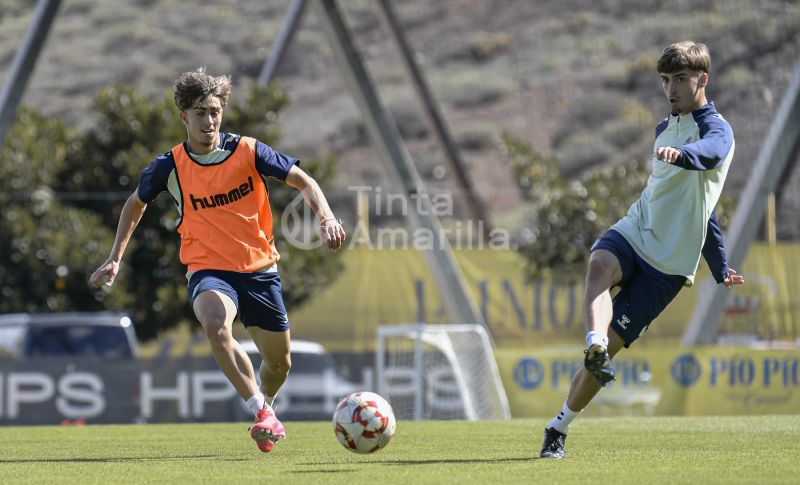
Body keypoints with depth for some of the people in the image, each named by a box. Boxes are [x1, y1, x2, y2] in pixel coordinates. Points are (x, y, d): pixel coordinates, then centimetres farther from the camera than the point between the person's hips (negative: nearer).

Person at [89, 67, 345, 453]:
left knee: (279, 363, 10)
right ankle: (263, 414, -32)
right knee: (215, 323, -36)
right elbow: (136, 203, 14)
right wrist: (115, 259, 11)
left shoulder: (247, 152, -7)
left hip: (259, 269, 2)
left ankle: (264, 404, 46)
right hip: (208, 269, -2)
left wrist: (326, 217, -19)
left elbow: (302, 181, -1)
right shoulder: (169, 167, -5)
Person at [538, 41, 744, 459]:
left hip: (669, 264, -5)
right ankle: (594, 344, -58)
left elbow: (709, 153, -34)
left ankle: (559, 428, 5)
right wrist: (719, 266, 34)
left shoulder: (717, 130, -6)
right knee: (600, 266, -33)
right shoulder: (664, 128, 18)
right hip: (632, 233, 5)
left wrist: (680, 153, -59)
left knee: (611, 345, -9)